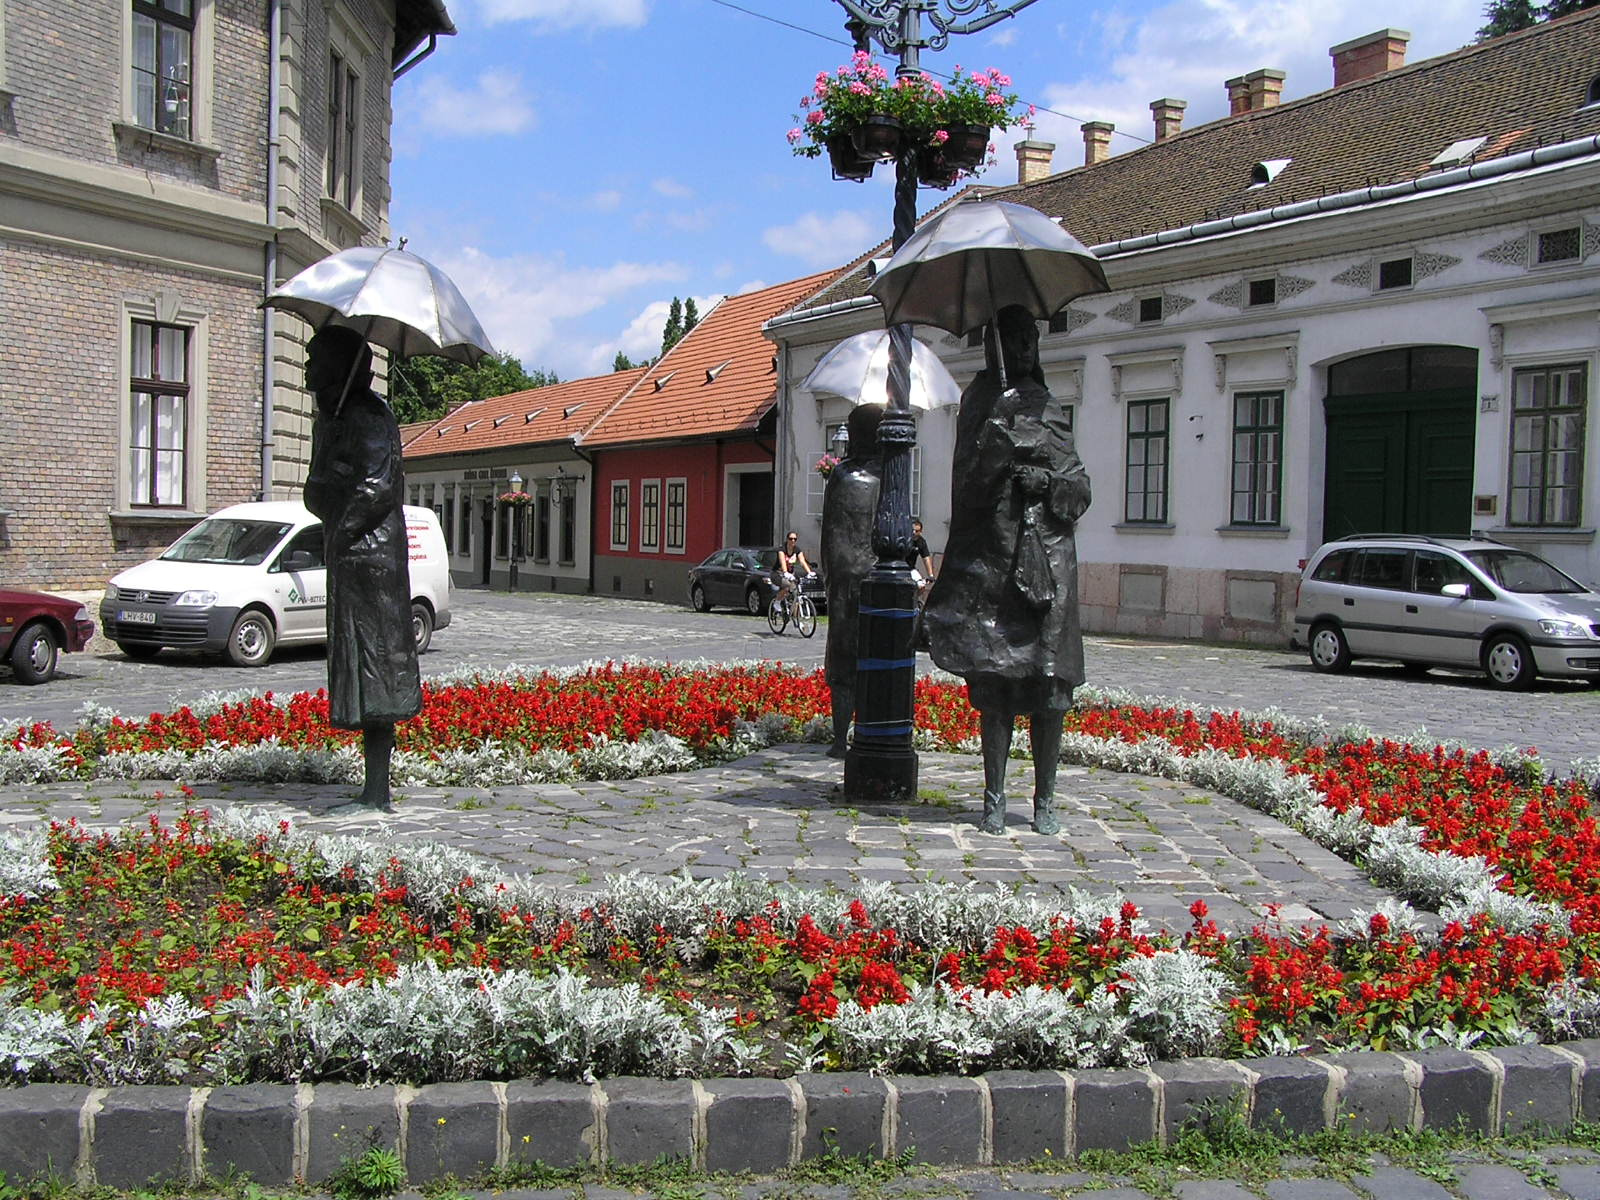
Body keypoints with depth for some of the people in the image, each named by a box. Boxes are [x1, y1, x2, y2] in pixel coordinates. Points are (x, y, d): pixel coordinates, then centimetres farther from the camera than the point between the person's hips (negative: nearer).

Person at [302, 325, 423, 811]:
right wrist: (335, 520, 1)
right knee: (362, 667, 10)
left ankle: (377, 794, -4)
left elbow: (379, 487, -20)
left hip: (370, 554, -10)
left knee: (370, 661, -8)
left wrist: (343, 529, -13)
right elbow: (316, 490, 21)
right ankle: (375, 790, 16)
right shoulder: (329, 416, 19)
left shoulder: (368, 416, -10)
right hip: (348, 557, 10)